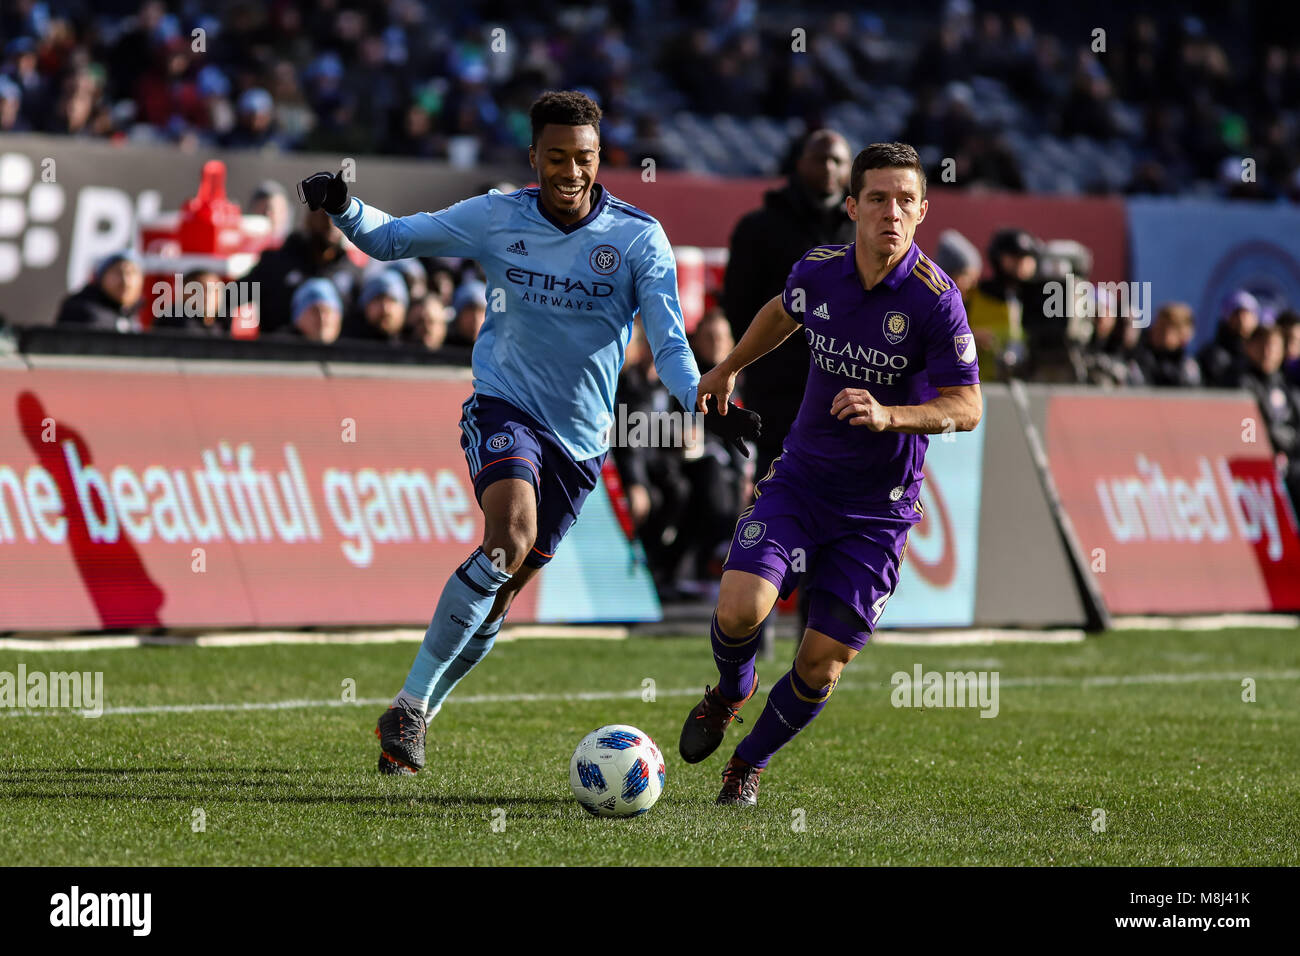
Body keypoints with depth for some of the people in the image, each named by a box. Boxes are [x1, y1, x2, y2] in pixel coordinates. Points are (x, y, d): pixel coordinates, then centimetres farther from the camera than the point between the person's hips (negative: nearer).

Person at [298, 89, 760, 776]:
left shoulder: (638, 237, -7)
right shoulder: (495, 218, -4)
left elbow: (669, 344, -10)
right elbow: (389, 239, 6)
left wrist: (705, 401, -29)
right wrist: (343, 208, -14)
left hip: (579, 436, 2)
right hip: (503, 404, -2)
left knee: (504, 586, 7)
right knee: (510, 534, -28)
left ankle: (418, 713, 25)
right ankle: (410, 701, -21)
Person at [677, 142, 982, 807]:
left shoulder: (935, 299, -17)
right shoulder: (818, 270, -4)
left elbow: (966, 407, -16)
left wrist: (888, 415, -33)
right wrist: (728, 367, 34)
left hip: (878, 508, -2)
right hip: (800, 478, 2)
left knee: (822, 662, -3)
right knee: (739, 609, -19)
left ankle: (750, 762, 25)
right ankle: (731, 691, 18)